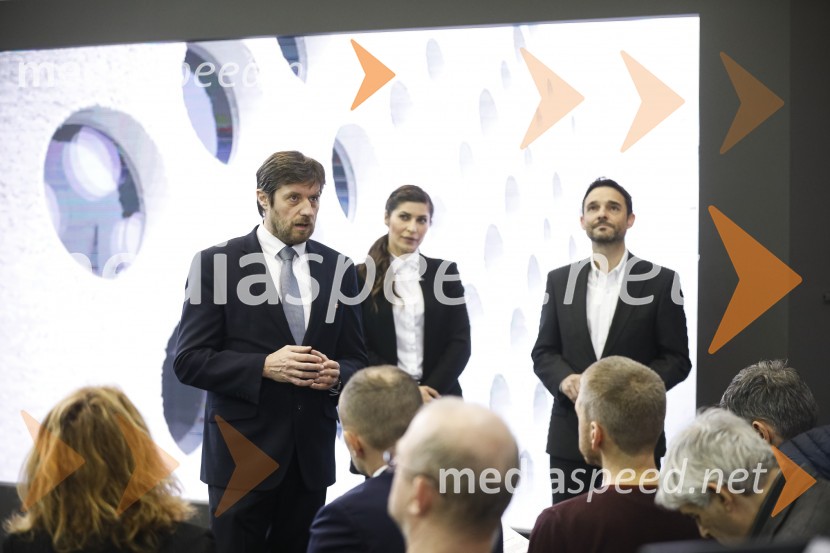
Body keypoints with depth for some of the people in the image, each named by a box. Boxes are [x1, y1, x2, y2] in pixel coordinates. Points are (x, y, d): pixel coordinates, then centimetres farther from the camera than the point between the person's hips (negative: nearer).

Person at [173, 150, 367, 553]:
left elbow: (356, 361, 12)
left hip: (312, 456, 4)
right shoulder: (216, 263, -4)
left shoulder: (337, 268, 8)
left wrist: (336, 373, -12)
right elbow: (189, 361, -7)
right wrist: (265, 367, -20)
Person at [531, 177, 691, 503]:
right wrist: (565, 380, -11)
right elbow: (543, 352, 10)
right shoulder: (560, 280, 9)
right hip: (570, 435, 3)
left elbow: (677, 359, -1)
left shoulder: (660, 281, 0)